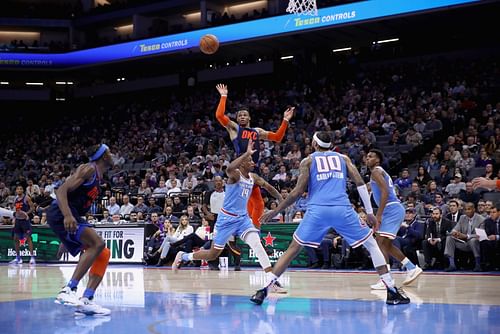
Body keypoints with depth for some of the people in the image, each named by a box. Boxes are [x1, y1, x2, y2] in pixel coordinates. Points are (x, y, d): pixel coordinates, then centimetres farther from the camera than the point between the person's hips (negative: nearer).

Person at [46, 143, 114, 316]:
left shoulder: (98, 176, 21)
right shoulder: (89, 169, -8)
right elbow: (62, 190, -19)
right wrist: (68, 216, -34)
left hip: (73, 217, 10)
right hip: (60, 214, -10)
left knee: (103, 254, 4)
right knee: (98, 244, -24)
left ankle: (86, 300, -4)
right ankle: (68, 290, -26)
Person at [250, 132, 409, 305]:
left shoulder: (308, 161, 15)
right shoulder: (343, 158, 21)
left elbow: (298, 192, 5)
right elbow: (360, 183, 9)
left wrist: (275, 211, 14)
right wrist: (370, 212, 13)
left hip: (317, 210, 0)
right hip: (342, 209, 1)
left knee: (293, 249, 12)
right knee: (372, 245, 15)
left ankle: (264, 289, 4)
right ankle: (392, 290, 8)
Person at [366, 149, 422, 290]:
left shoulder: (376, 171, -7)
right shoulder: (381, 172, 24)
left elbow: (385, 192, -20)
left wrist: (378, 215, -22)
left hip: (392, 210, -10)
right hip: (394, 210, 10)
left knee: (381, 242, -15)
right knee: (386, 244, 19)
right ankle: (412, 268, 23)